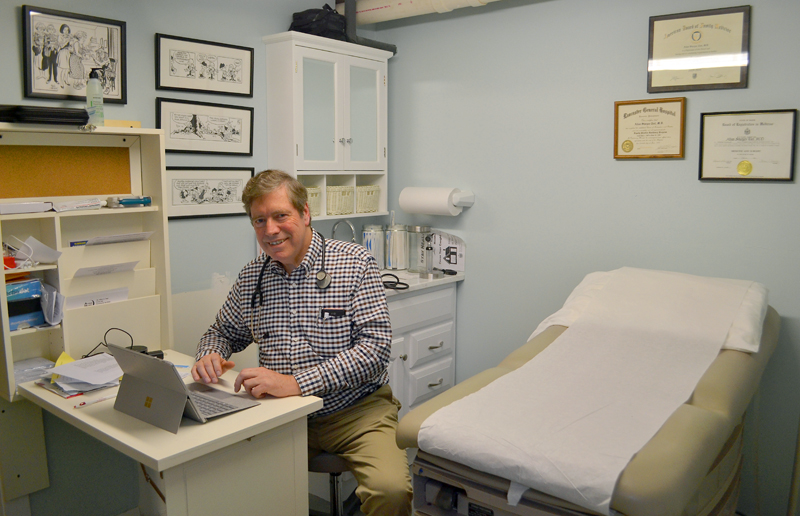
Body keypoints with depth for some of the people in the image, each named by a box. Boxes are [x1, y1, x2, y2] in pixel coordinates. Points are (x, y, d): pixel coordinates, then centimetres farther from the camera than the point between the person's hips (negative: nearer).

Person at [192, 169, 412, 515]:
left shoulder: (354, 263, -7)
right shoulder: (250, 278, 7)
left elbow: (375, 346, -16)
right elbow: (223, 332, 22)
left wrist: (297, 382, -26)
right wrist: (210, 356, -4)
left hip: (356, 409, -3)